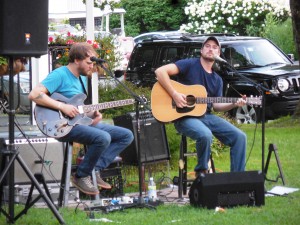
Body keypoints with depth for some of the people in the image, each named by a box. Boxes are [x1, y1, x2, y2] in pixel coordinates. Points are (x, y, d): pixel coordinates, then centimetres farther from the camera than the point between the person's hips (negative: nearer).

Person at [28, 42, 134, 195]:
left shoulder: (82, 78, 16)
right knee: (103, 138, -33)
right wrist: (62, 106, -24)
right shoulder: (60, 75, -12)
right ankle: (81, 176, -13)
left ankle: (95, 170, -3)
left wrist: (92, 114, 2)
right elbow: (34, 94, -24)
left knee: (127, 135, 2)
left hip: (83, 121, 9)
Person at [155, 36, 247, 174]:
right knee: (205, 135, -37)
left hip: (206, 115, 7)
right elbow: (160, 71, -15)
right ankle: (202, 172, -11)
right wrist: (174, 94, -21)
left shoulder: (217, 80, 17)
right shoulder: (190, 65, -4)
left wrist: (234, 104, -4)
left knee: (240, 137, -8)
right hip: (185, 116, -7)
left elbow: (215, 105, 14)